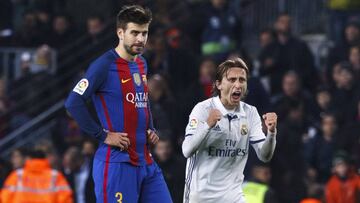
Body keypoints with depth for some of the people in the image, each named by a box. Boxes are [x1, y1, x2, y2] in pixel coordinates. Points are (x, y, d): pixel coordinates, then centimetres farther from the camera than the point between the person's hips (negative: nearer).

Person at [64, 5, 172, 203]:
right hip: (116, 162, -8)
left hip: (145, 160, 8)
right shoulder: (104, 65, -10)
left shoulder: (141, 64, 16)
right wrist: (104, 135, -15)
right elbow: (73, 103, -15)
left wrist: (150, 130, 13)